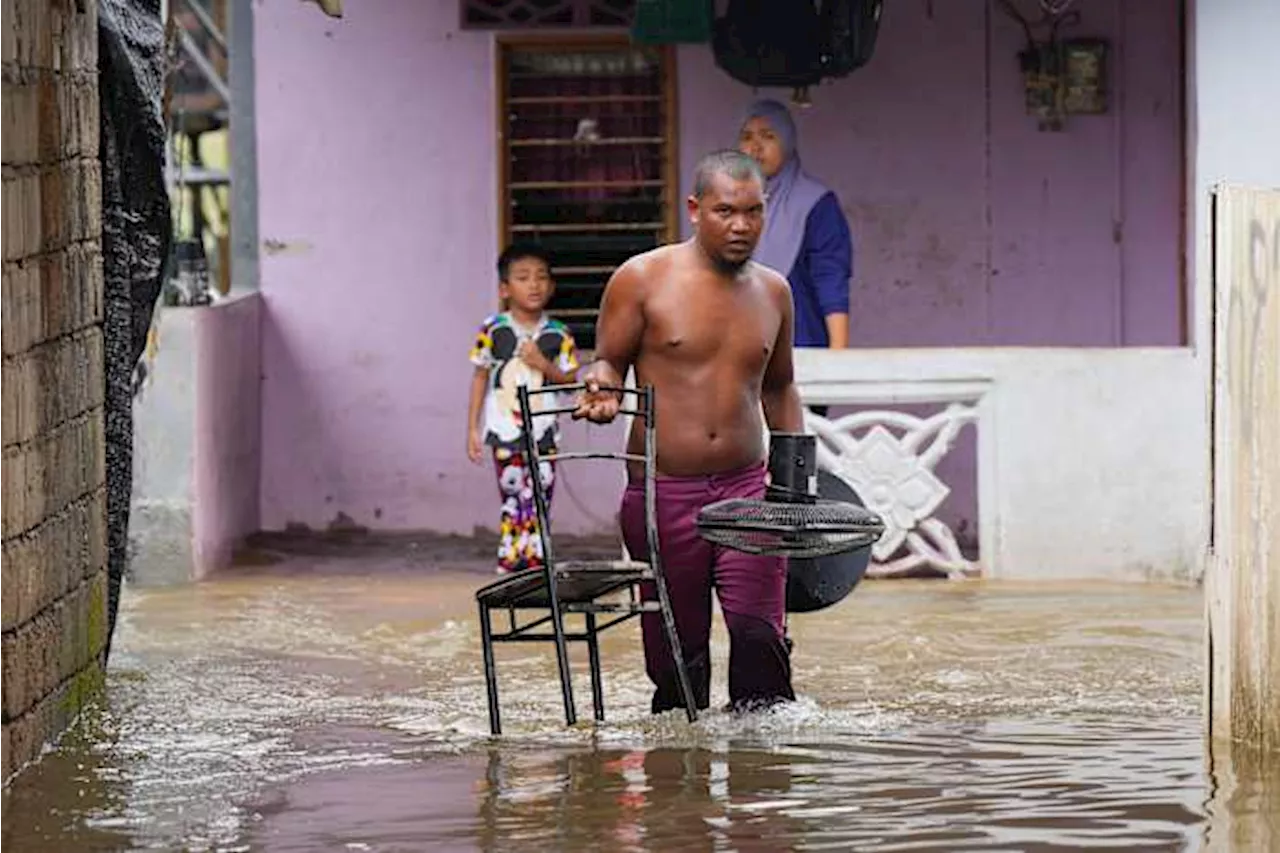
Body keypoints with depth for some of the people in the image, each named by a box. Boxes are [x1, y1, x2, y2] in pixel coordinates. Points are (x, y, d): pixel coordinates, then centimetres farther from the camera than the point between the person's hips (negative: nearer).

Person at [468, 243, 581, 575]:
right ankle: (509, 565, 4)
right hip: (504, 432, -1)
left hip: (543, 432, 1)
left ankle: (535, 567, 6)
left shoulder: (558, 335, 2)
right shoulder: (493, 330, -2)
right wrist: (473, 429, 4)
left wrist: (545, 365, -14)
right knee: (513, 502, -2)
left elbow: (570, 381, 6)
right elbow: (480, 377, 5)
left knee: (538, 504, 1)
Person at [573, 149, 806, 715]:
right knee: (676, 655, 3)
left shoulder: (772, 292, 11)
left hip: (746, 485, 2)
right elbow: (609, 361, 5)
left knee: (760, 636, -14)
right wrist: (603, 387, -19)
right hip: (663, 493, -2)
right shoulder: (643, 279, -2)